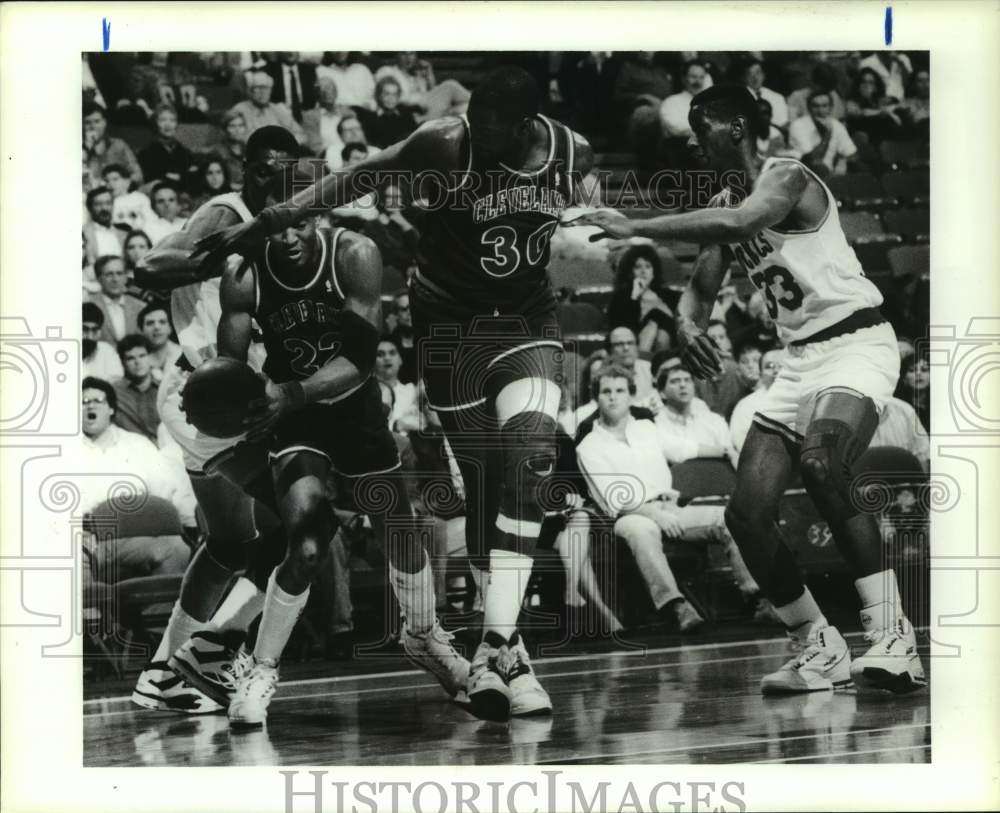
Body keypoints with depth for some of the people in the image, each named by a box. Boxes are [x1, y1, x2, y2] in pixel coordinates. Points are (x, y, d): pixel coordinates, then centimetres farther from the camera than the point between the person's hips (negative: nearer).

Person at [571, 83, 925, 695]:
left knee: (821, 464, -35)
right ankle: (823, 651, 9)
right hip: (801, 358, 9)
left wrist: (637, 227, -32)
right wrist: (689, 323, -6)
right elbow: (701, 287, 18)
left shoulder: (788, 177, -13)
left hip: (856, 342, -9)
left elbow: (738, 224, -34)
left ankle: (894, 638, -32)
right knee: (747, 513, -3)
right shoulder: (726, 202, 13)